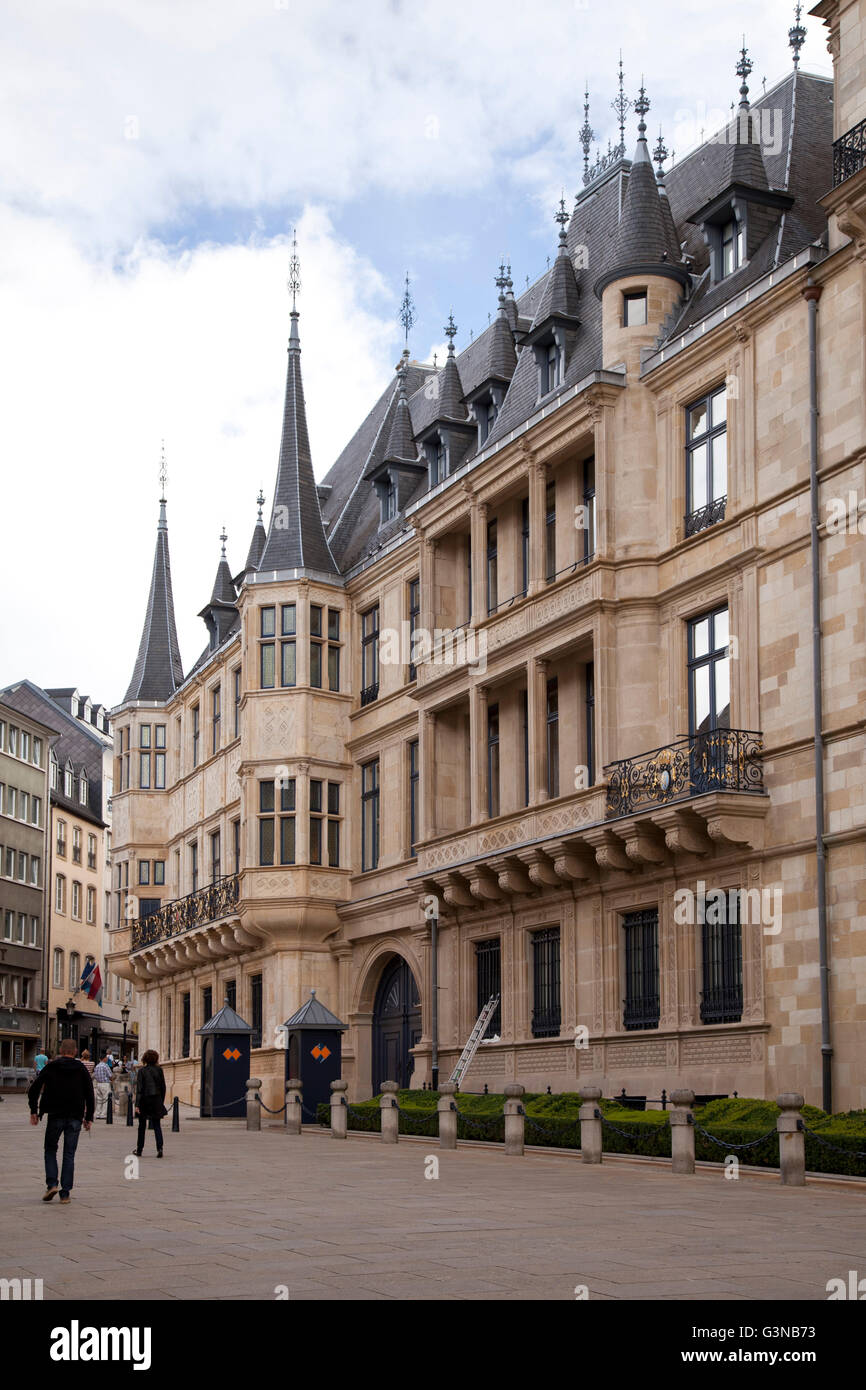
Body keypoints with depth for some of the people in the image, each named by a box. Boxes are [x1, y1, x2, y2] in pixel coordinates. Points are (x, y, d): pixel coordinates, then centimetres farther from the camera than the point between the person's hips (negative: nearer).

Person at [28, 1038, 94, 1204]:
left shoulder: (50, 1067, 3)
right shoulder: (81, 1069, 5)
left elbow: (34, 1090, 0)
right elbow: (89, 1095, 3)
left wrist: (34, 1111, 5)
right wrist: (89, 1117, 7)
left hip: (55, 1116, -1)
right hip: (75, 1118, 1)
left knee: (50, 1150, 15)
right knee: (69, 1154, 6)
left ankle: (51, 1184, -3)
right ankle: (65, 1193, 2)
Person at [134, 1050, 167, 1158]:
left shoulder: (142, 1070, -8)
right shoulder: (159, 1070, -1)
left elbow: (139, 1088, -11)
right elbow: (163, 1087, 3)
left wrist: (137, 1104, -11)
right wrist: (162, 1101, 14)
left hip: (144, 1100, -2)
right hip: (156, 1100, 2)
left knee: (142, 1125, 12)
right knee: (157, 1125, 5)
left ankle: (140, 1149, 20)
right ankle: (159, 1148, -13)